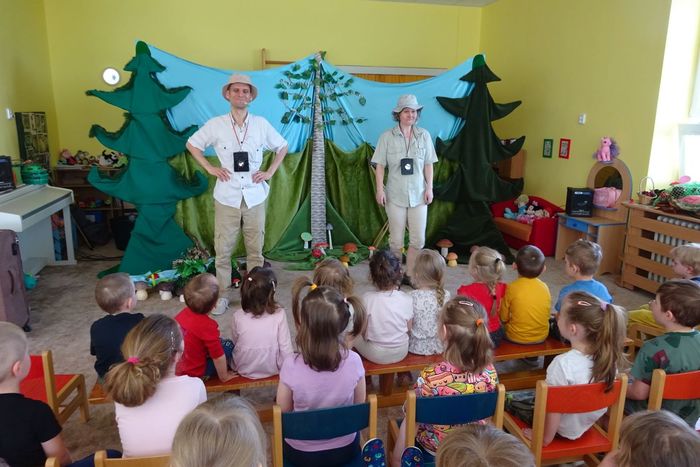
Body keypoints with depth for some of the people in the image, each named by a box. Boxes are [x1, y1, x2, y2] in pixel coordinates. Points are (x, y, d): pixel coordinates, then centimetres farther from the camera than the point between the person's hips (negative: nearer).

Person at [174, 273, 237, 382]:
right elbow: (218, 356, -21)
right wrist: (224, 376, -5)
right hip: (195, 373, -7)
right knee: (228, 345, 3)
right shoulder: (207, 325, -29)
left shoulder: (183, 313, -8)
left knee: (220, 341, 20)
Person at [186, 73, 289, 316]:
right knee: (223, 250, 3)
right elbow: (192, 144, 14)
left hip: (254, 195, 1)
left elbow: (282, 146, 16)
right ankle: (222, 295, 16)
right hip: (227, 196, 0)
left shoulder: (261, 124, 2)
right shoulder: (215, 124, 0)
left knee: (256, 249, 7)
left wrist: (270, 172, 5)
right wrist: (209, 168, 4)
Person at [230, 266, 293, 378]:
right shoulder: (279, 314, -22)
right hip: (272, 369, 0)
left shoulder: (238, 316, -18)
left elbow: (234, 343, -1)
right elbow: (286, 348, -16)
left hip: (244, 370, 0)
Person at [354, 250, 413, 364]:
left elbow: (363, 332, -12)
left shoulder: (367, 299, -22)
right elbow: (409, 329, -4)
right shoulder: (406, 299, -17)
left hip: (375, 355, -2)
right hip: (401, 353, 3)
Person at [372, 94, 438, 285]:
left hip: (418, 194, 2)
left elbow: (428, 164, 7)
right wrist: (379, 189, -9)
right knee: (396, 240, 6)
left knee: (418, 239, 4)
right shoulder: (387, 136, -2)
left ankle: (410, 275, 20)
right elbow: (379, 165, -2)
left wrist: (429, 187, 0)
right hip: (395, 195, -2)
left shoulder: (424, 135, 4)